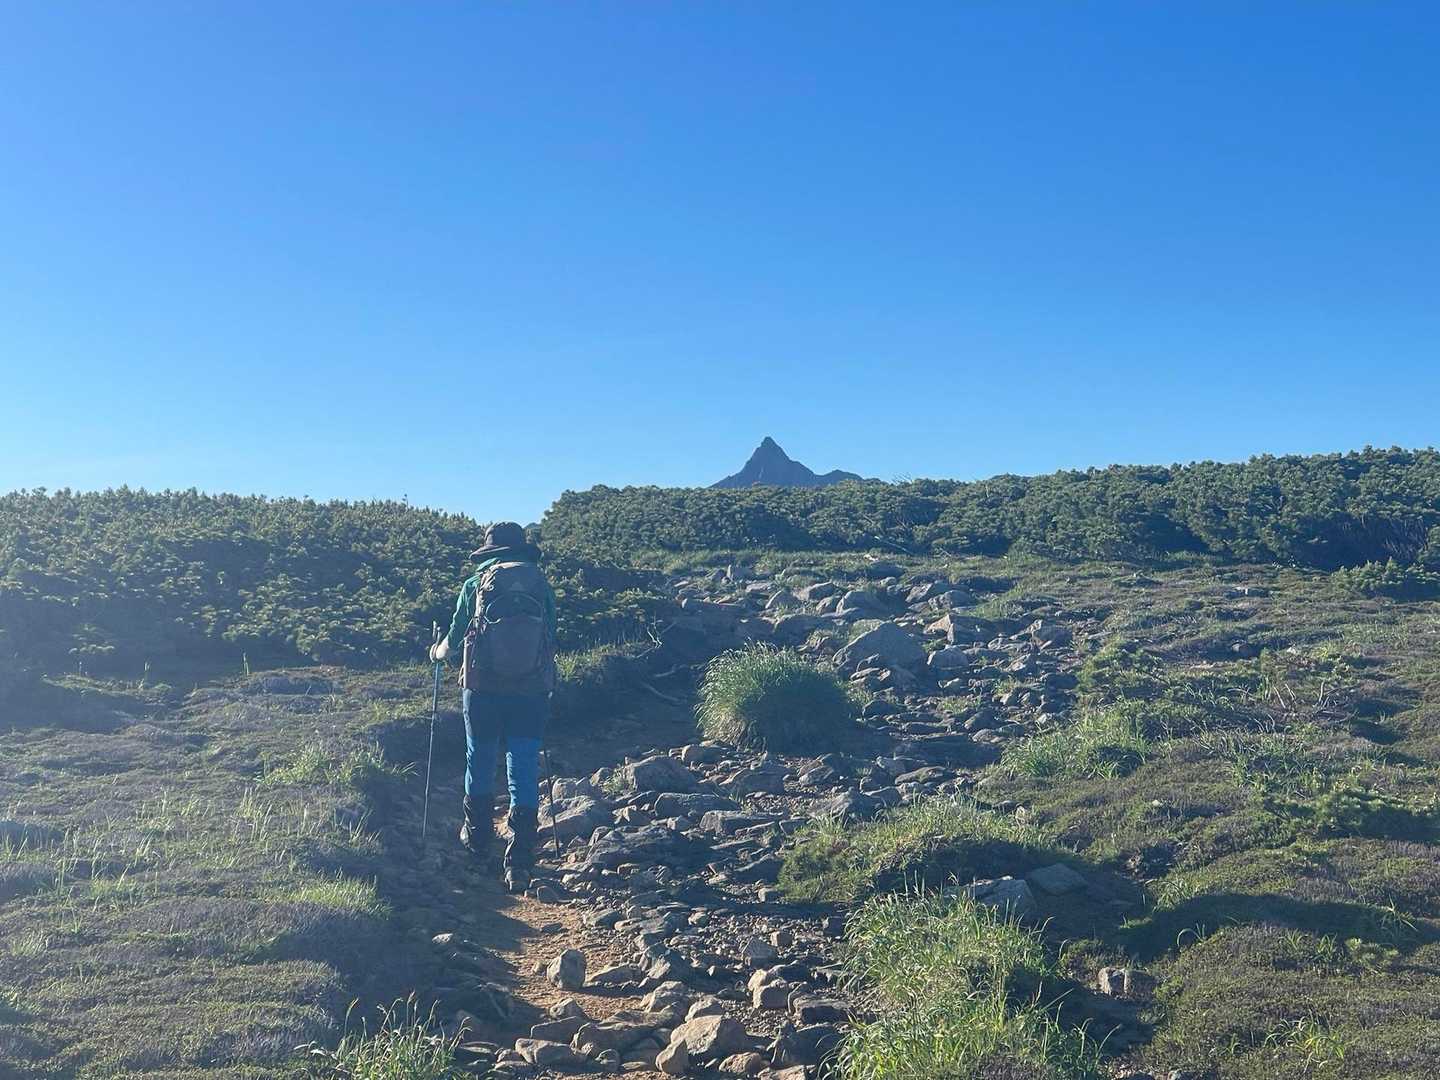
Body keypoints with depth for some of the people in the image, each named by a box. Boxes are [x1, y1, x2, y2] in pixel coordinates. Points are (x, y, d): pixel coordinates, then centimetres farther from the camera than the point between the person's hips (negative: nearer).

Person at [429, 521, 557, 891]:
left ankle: (478, 838, 38)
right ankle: (519, 865, -2)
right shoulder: (542, 586, 5)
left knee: (480, 764, 19)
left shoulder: (475, 585, 2)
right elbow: (550, 640, 10)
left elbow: (455, 639, 7)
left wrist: (437, 652, 29)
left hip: (484, 690, 0)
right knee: (524, 773, 3)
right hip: (532, 692, 0)